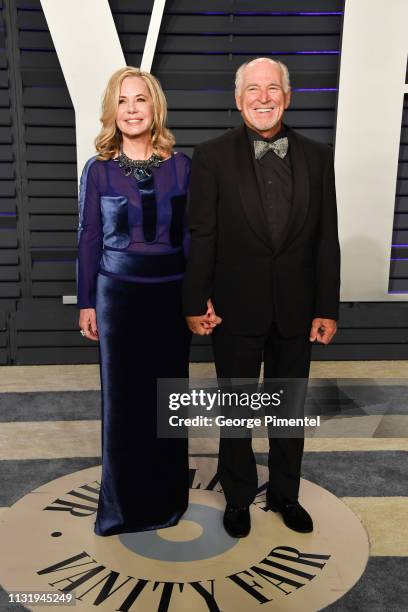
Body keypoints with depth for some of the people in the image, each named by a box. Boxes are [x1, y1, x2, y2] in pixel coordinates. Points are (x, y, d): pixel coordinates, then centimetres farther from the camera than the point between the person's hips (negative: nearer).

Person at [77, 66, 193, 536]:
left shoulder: (179, 166, 2)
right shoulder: (98, 170, 0)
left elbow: (190, 234, 5)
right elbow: (89, 239, 2)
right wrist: (86, 303, 0)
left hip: (171, 293, 1)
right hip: (118, 294, -1)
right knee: (121, 395, 6)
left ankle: (166, 497, 29)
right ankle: (124, 503, 25)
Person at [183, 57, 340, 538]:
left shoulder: (316, 157, 2)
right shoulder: (212, 156, -6)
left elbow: (326, 239, 1)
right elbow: (200, 236, -7)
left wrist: (327, 309, -1)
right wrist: (194, 303, -9)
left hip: (296, 310, 3)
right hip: (237, 310, -2)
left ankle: (285, 494, 39)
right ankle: (238, 497, 36)